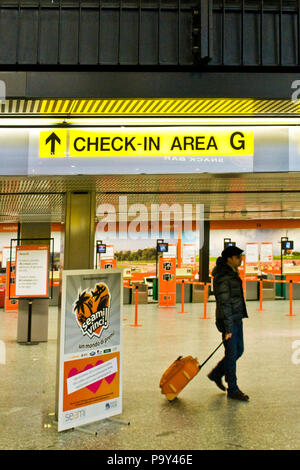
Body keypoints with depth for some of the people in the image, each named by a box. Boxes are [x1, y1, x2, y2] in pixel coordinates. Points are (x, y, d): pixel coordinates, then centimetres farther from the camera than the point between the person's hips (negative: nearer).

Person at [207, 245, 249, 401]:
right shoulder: (223, 278, -19)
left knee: (239, 350, 16)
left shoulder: (233, 274, 12)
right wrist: (228, 328, -21)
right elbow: (224, 304, -21)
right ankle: (232, 390, 12)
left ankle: (216, 374, 31)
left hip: (237, 318, 10)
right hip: (228, 320, -10)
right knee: (231, 354, 0)